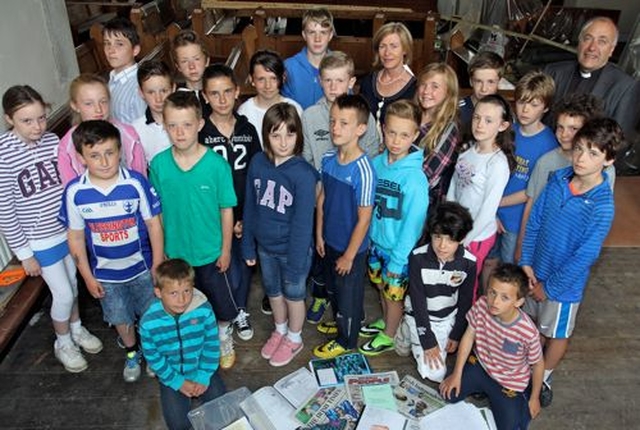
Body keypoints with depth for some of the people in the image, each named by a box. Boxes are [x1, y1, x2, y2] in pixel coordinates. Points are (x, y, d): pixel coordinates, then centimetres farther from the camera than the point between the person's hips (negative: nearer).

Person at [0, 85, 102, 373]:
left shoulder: (52, 140, -7)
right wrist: (24, 253, -11)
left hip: (68, 230, 4)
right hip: (39, 240, -4)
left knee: (72, 284, 20)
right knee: (63, 294, 4)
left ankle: (76, 329, 45)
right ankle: (63, 343, 32)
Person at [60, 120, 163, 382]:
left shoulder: (136, 183, -21)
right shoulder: (75, 192, -16)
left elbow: (153, 224, -11)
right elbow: (75, 237, -5)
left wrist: (158, 264, -7)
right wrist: (88, 276, -1)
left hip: (142, 267, -1)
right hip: (105, 274, 2)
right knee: (120, 319, 22)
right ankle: (132, 353, 50)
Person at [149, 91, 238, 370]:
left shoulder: (217, 164, -18)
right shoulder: (159, 163, -11)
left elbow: (227, 210, -9)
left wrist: (226, 249, -5)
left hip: (210, 252, -2)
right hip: (174, 251, 2)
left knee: (221, 303, 16)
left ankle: (224, 340, 46)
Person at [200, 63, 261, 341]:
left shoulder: (247, 129, 1)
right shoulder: (199, 134, -10)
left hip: (246, 215, 3)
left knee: (244, 266, 17)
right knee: (230, 275, 1)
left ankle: (240, 311, 42)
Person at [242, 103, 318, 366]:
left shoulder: (303, 173, -24)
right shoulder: (257, 163, -9)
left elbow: (303, 222, -20)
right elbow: (250, 207, 0)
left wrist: (295, 262, -17)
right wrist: (248, 245, 4)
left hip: (293, 248, -5)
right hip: (265, 246, 5)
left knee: (293, 294, 18)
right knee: (272, 291, 25)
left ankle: (294, 339, 43)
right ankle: (279, 331, 51)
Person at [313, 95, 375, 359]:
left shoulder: (363, 170, -27)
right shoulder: (329, 159, -7)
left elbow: (364, 219, -22)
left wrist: (349, 256, -15)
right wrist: (319, 234, 7)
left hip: (351, 248, -6)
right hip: (330, 241, 7)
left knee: (349, 295, 15)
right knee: (333, 289, 27)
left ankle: (346, 341, 39)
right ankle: (340, 322, 54)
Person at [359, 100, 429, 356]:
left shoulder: (415, 178, -25)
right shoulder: (377, 163, -8)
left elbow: (413, 223, -20)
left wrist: (398, 260, -15)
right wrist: (369, 236, 4)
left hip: (399, 249, -5)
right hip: (376, 241, 6)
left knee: (394, 294, 15)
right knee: (381, 287, 25)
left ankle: (388, 337, 38)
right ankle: (385, 321, 50)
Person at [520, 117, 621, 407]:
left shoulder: (602, 206, -26)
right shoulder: (558, 179, -12)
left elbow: (584, 257, -22)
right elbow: (534, 220, -2)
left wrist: (550, 288, -14)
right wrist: (526, 261, -5)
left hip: (565, 282, -4)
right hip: (536, 270, 4)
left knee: (557, 333, 20)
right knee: (532, 321, 24)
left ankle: (544, 376, 44)